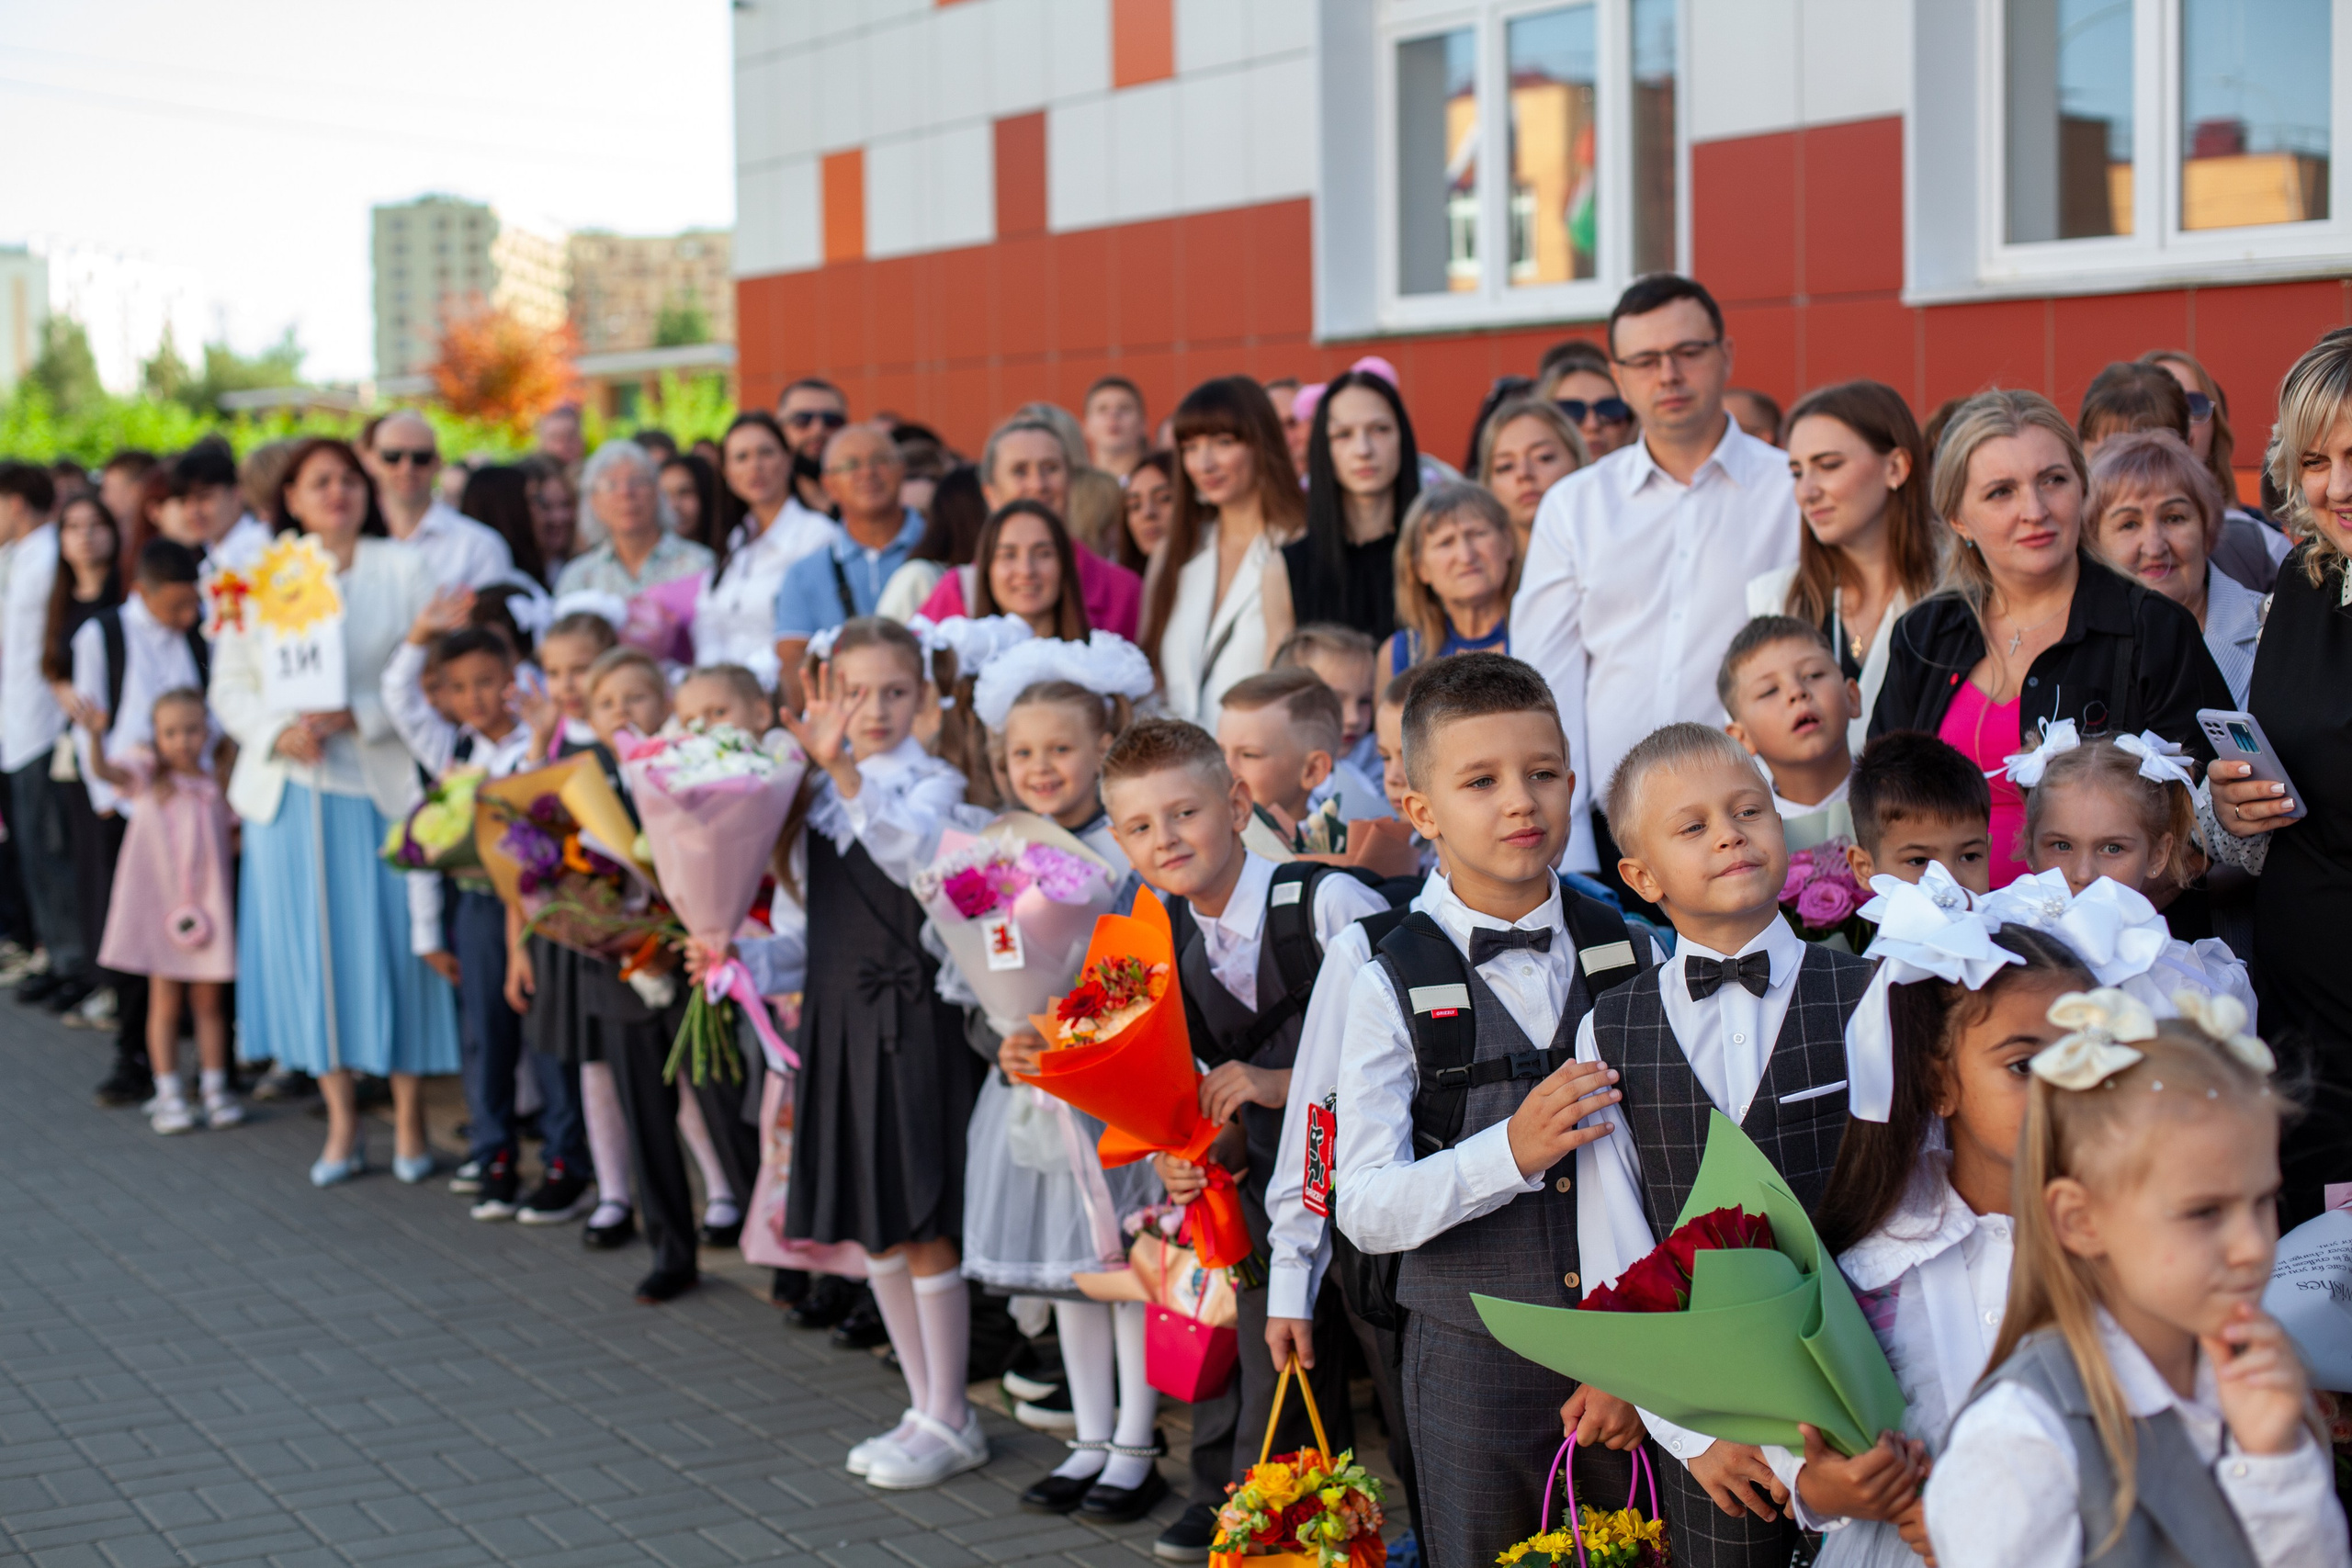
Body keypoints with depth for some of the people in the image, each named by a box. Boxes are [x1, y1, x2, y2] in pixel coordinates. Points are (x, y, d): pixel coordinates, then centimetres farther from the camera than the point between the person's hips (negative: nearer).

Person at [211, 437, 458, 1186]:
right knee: (310, 949, 4)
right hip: (287, 789, 2)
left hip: (380, 786, -2)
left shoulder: (404, 569, 3)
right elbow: (230, 687, 7)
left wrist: (357, 716, -16)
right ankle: (341, 1123, 15)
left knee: (390, 946, -1)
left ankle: (408, 1119, 11)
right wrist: (278, 733, -12)